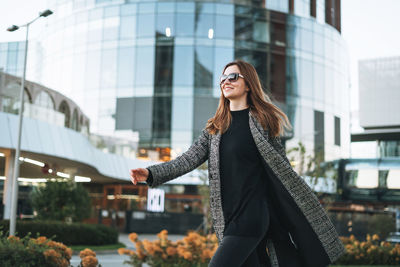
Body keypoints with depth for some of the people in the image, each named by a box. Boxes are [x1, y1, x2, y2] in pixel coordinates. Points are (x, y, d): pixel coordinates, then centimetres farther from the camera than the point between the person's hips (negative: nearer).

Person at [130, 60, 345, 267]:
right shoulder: (215, 128, 13)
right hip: (228, 218, 5)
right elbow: (189, 159, 5)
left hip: (251, 215, -5)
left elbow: (282, 168, 6)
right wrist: (151, 173, -8)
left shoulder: (262, 120, 1)